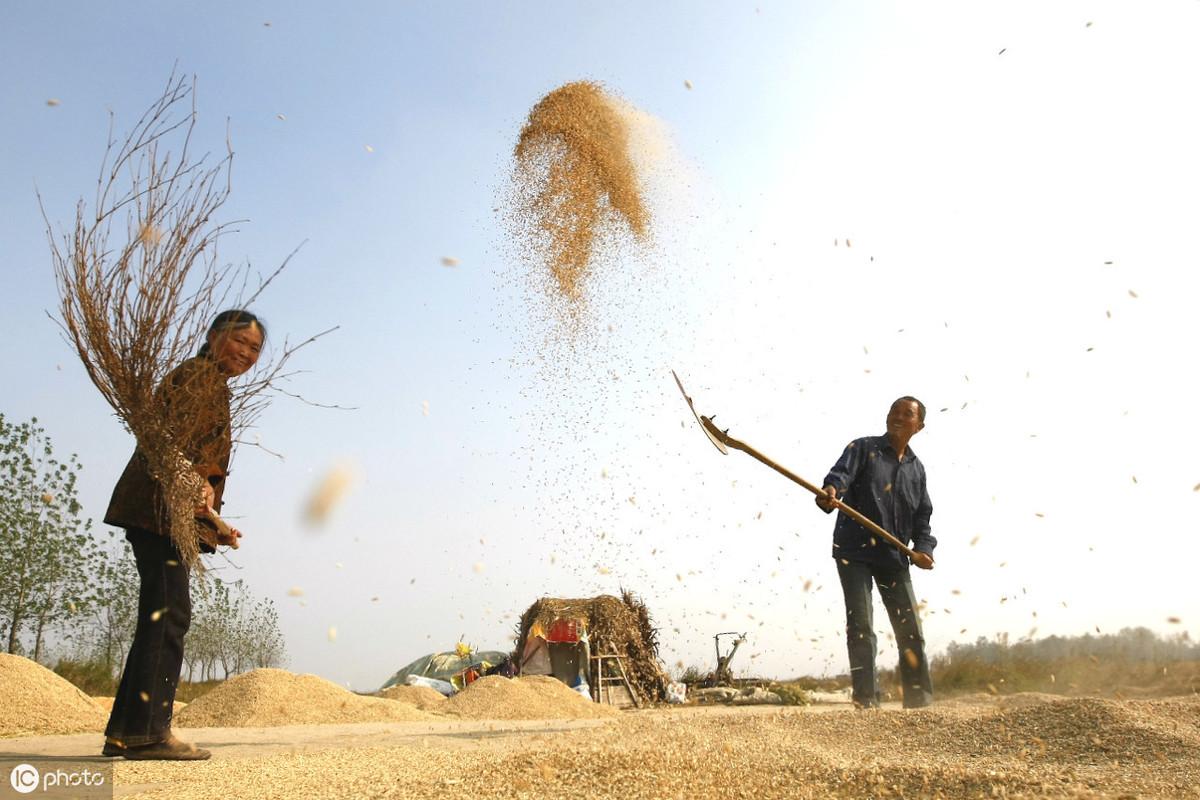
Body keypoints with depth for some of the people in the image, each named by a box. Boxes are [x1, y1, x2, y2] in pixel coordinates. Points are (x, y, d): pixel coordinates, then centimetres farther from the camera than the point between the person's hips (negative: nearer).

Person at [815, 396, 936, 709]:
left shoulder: (917, 468, 14)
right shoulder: (863, 448, 0)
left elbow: (922, 518, 16)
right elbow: (841, 474, -19)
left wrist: (923, 548, -2)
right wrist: (830, 492, -42)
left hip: (895, 557, 5)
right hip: (855, 551, -5)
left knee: (911, 631, 7)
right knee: (860, 627, -8)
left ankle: (920, 701, 18)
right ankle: (866, 700, -3)